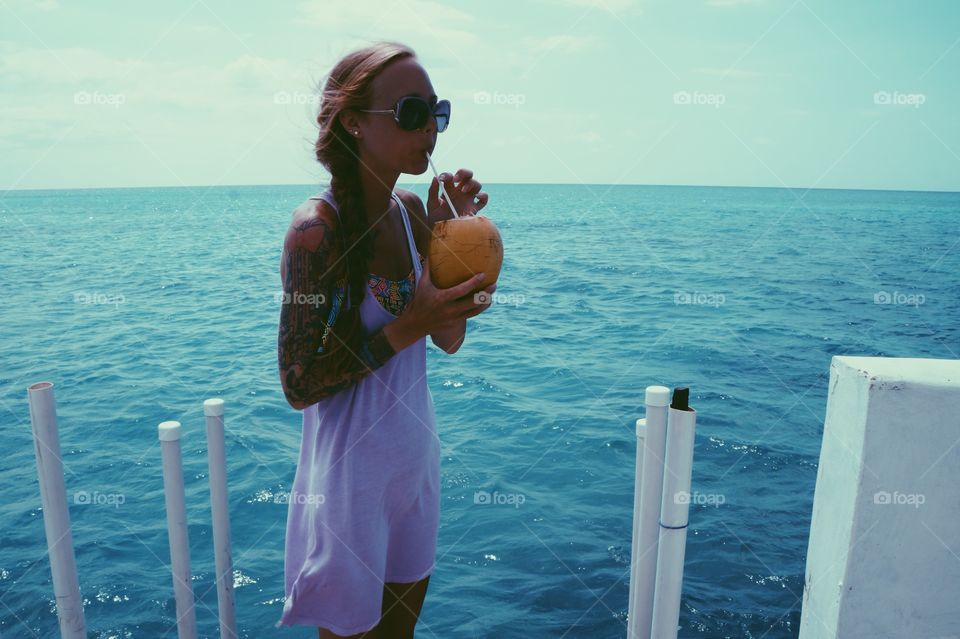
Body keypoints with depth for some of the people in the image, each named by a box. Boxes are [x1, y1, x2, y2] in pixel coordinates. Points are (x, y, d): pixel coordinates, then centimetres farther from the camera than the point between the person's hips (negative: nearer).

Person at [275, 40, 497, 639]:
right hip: (351, 469, -6)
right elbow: (298, 383, -20)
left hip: (415, 455, 7)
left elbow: (450, 338, -1)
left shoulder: (411, 210, -1)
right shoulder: (317, 228, -22)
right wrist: (407, 326, -27)